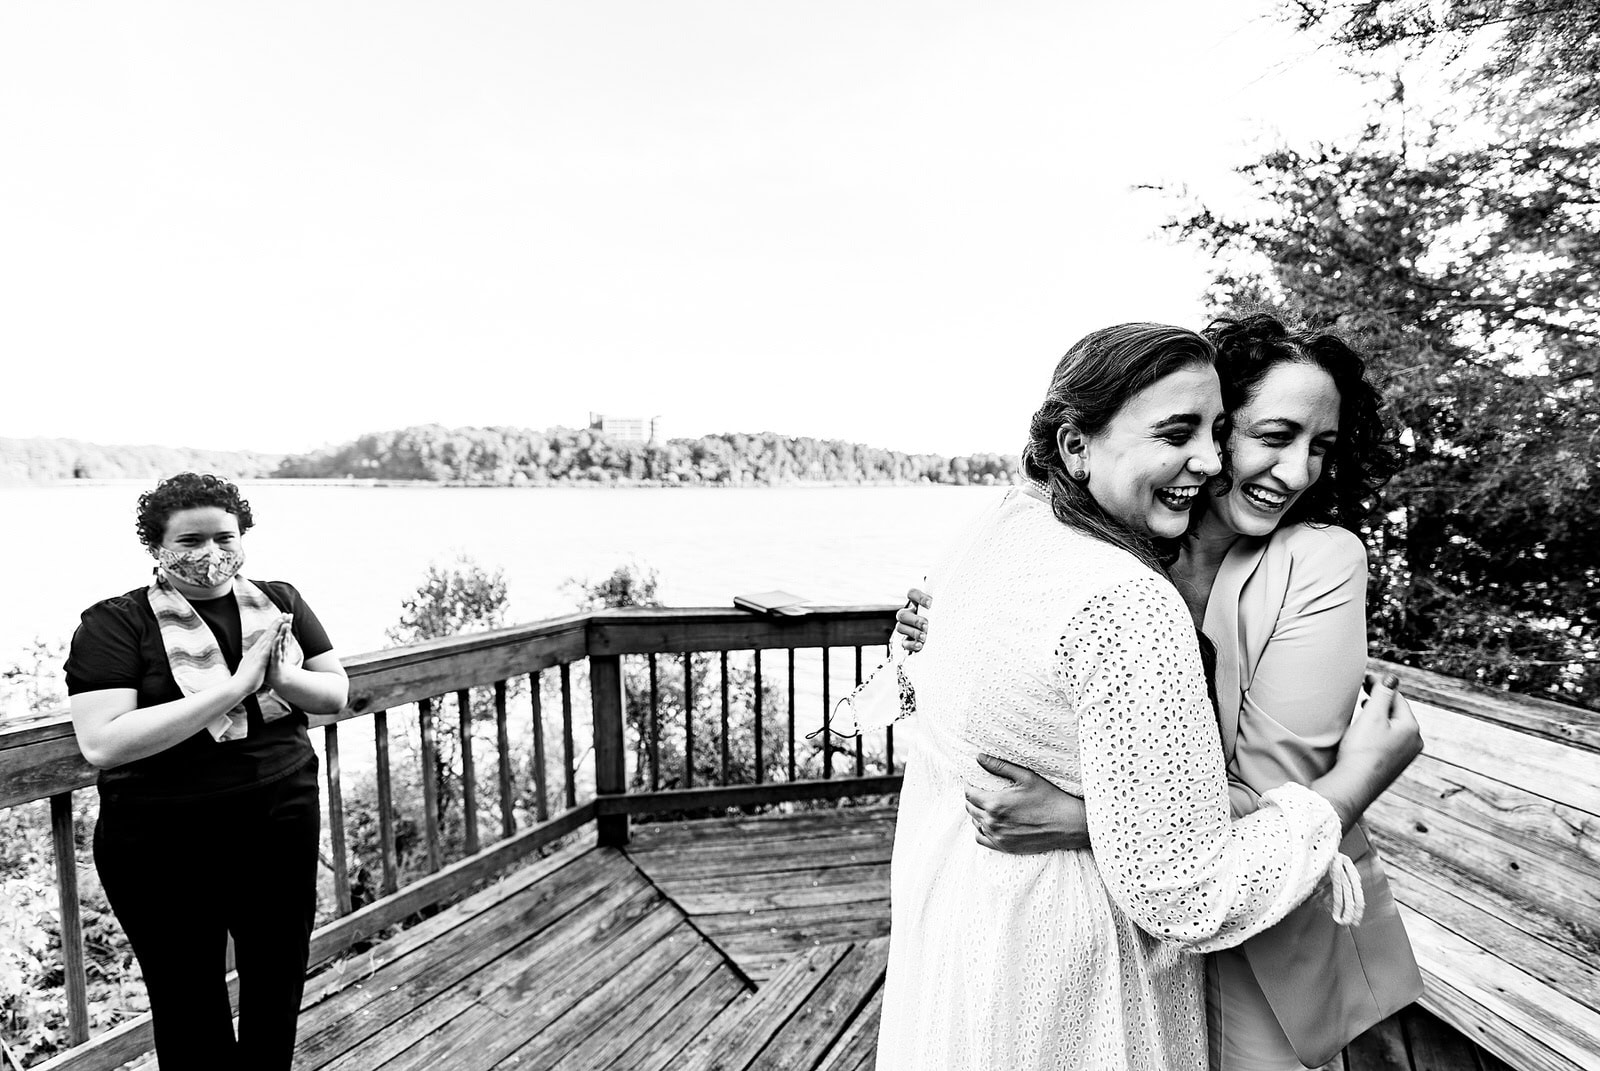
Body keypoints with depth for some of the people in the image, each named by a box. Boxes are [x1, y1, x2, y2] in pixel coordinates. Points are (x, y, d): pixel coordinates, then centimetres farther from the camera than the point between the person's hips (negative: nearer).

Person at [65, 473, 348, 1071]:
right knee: (191, 1011, 17)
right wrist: (234, 685, -27)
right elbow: (102, 744, -21)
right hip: (165, 848, -3)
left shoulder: (279, 602, 0)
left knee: (278, 993, 21)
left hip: (283, 826, 3)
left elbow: (337, 694, 2)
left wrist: (281, 678, -19)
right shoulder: (114, 624, -10)